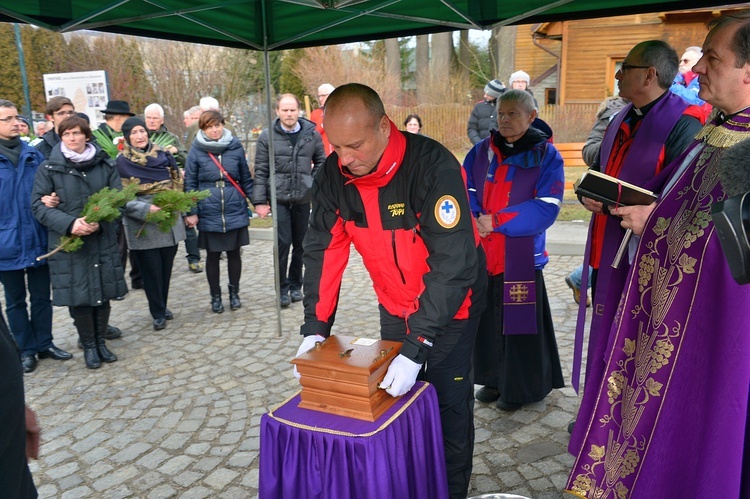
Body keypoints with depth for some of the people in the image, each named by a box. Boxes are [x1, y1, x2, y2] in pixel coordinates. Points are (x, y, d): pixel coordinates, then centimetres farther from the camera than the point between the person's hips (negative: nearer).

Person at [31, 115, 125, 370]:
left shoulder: (106, 164, 4)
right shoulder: (48, 168, -1)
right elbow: (38, 205, -4)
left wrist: (100, 222, -17)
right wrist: (69, 223, -20)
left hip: (103, 241, 2)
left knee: (103, 293, 9)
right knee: (79, 296, 5)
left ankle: (100, 341, 28)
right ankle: (89, 346, 23)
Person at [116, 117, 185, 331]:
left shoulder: (163, 155, 7)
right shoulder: (122, 162, -5)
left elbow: (177, 182, 16)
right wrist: (147, 208, -20)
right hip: (143, 226, -4)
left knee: (166, 267, 10)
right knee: (152, 270, 0)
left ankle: (162, 307, 28)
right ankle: (158, 314, 16)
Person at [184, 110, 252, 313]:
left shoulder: (235, 147, 1)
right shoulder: (196, 151, -3)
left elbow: (246, 178, 7)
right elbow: (190, 184, 0)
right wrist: (191, 212, -3)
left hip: (235, 212, 1)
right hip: (208, 214, -1)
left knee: (234, 253, 10)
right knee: (212, 255, 10)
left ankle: (234, 293, 28)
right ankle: (215, 296, 26)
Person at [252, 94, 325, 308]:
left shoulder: (311, 134, 3)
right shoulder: (268, 136, -1)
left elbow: (321, 162, 14)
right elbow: (260, 171, -1)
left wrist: (314, 183, 0)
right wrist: (260, 200, -5)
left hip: (303, 198, 2)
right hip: (279, 197, -2)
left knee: (300, 243, 9)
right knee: (283, 242, -5)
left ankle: (295, 285, 26)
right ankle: (282, 288, 9)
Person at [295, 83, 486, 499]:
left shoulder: (433, 167, -32)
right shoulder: (333, 176, -15)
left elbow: (454, 262, -34)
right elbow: (323, 251, -9)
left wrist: (416, 348, -37)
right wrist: (315, 326, -18)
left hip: (450, 303, -5)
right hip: (393, 304, 5)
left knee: (448, 402, 4)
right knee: (393, 395, 16)